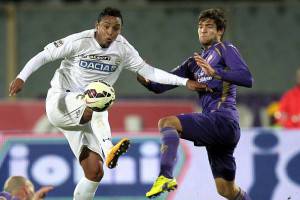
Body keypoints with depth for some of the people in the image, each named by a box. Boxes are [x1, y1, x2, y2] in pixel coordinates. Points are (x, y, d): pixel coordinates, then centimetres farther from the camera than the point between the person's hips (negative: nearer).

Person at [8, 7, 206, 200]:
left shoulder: (123, 49, -1)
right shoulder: (79, 41, -13)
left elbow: (148, 71, 1)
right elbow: (44, 56, -7)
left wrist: (185, 82, -5)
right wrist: (21, 77, -18)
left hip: (84, 116, 5)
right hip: (60, 103, -5)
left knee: (95, 172, -4)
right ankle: (108, 150, -56)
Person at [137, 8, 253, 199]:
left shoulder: (226, 49, 4)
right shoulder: (194, 63, 25)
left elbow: (247, 79, -12)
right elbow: (161, 85, 19)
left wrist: (214, 72, -22)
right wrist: (146, 81, -2)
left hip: (223, 118, -8)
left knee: (167, 123, -22)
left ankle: (166, 177, -38)